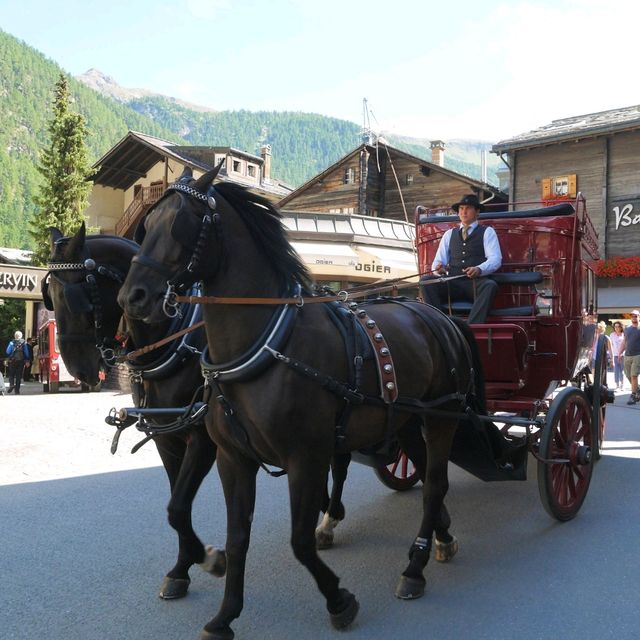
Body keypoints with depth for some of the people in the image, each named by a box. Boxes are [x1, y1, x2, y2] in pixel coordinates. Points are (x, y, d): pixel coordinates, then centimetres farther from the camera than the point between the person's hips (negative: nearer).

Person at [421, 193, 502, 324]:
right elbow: (439, 260, 16)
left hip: (476, 284, -3)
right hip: (452, 283, 3)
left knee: (490, 285, -36)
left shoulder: (487, 232, 13)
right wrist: (438, 268, -11)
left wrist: (479, 269, -23)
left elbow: (495, 259, -1)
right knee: (426, 282, -24)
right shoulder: (449, 234, 23)